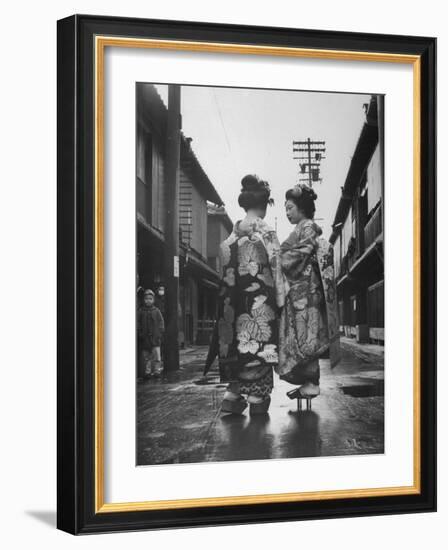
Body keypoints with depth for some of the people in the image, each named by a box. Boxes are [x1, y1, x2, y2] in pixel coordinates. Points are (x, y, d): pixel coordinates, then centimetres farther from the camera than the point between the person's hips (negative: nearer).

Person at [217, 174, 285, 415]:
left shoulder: (232, 234, 8)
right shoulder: (266, 231, -8)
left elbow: (227, 267, 8)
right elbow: (275, 266, -9)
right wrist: (280, 298, -4)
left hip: (237, 297, 5)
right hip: (261, 298, -5)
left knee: (240, 341, 10)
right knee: (260, 341, 1)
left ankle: (233, 394, 6)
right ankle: (257, 397, 4)